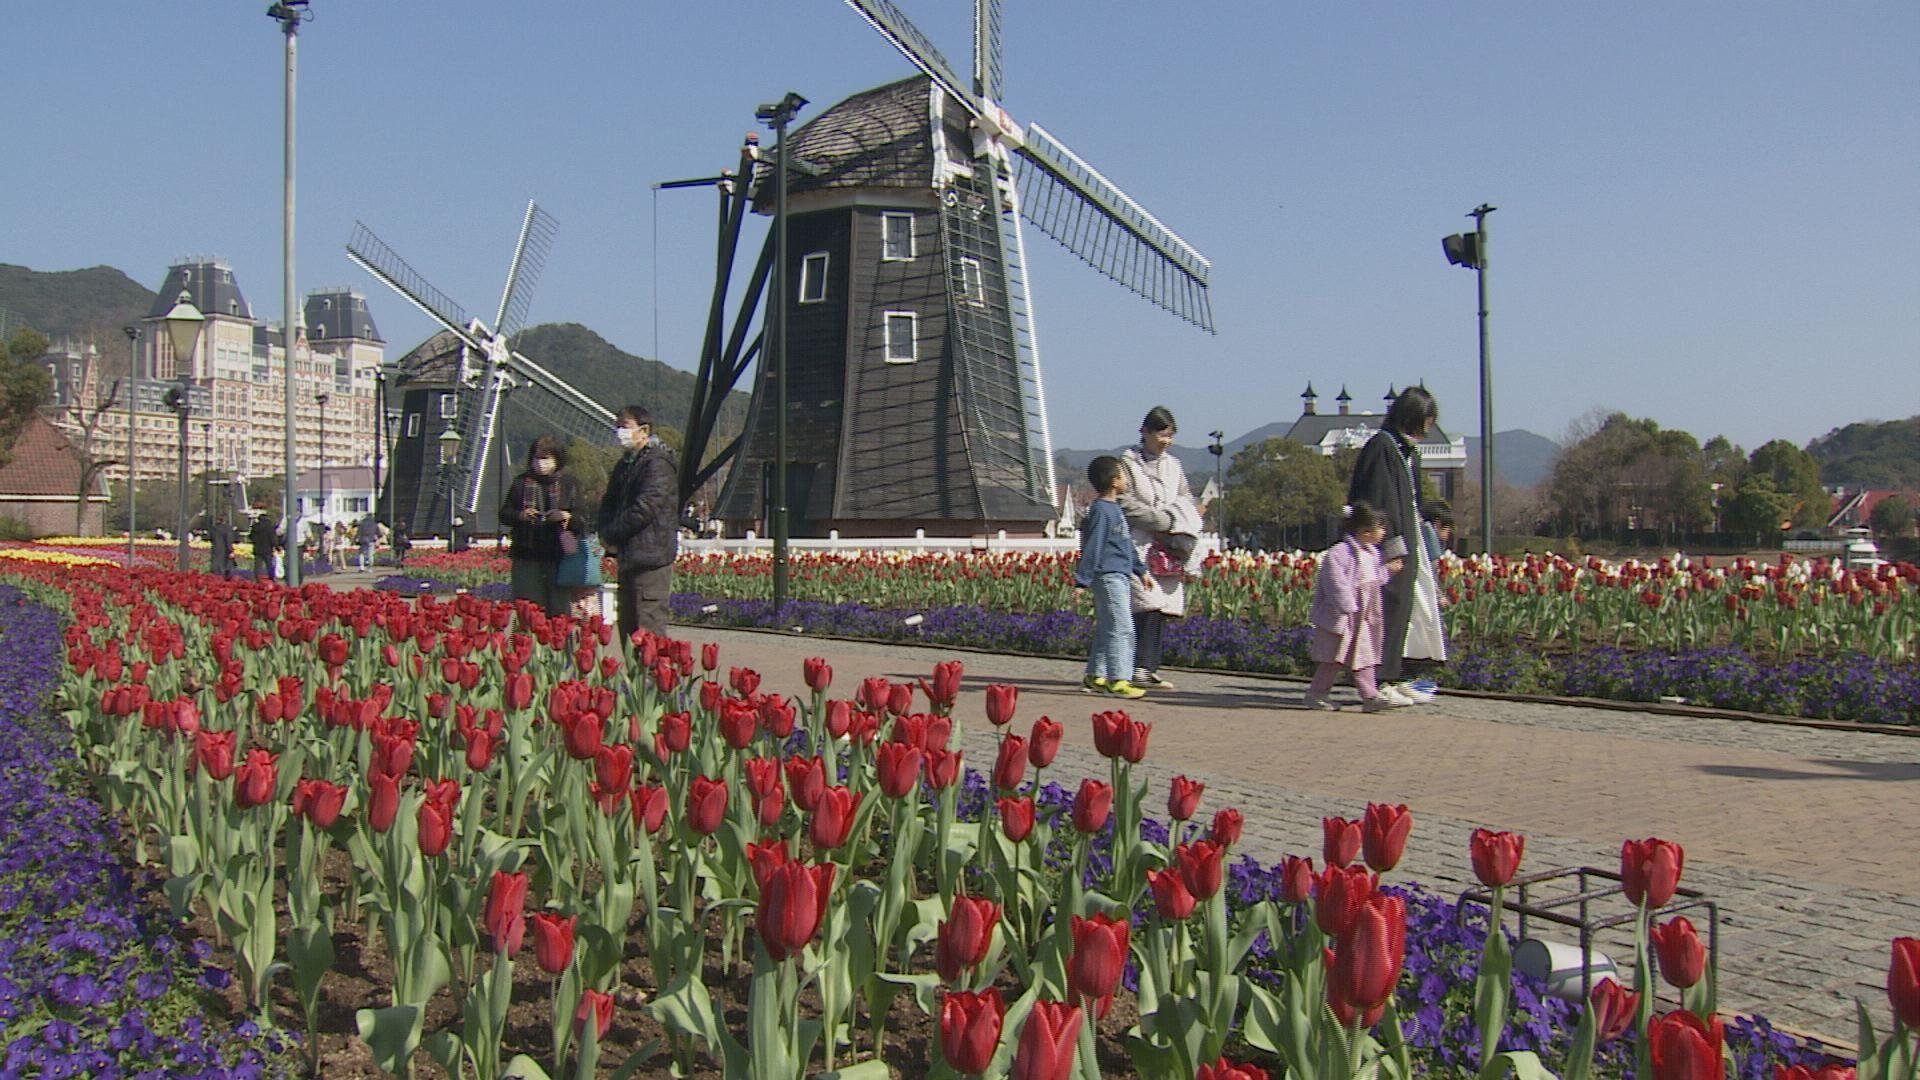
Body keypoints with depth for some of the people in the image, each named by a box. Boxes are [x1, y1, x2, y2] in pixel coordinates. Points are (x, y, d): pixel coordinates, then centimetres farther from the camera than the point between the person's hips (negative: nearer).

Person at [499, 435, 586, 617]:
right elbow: (504, 514, 13)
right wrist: (520, 515, -7)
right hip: (527, 556, 1)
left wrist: (567, 517, -16)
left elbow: (582, 521, 5)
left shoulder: (568, 484, 7)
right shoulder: (522, 482, 11)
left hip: (559, 556, -1)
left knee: (559, 610, -4)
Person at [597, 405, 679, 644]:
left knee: (648, 629, -12)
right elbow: (609, 504, 22)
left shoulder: (657, 464, -11)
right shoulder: (626, 464, 19)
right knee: (628, 627, 13)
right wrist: (607, 536, 2)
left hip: (651, 558, -10)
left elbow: (644, 510, -19)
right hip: (628, 558, 10)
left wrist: (610, 536, -10)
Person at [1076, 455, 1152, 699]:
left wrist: (1141, 570, 29)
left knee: (1106, 630, 13)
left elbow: (1127, 543, 27)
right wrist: (1083, 580, -18)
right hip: (1108, 576, -10)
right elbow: (1091, 547, -16)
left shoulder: (1116, 509, 18)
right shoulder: (1100, 510, -13)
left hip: (1121, 576, 10)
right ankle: (1118, 680, -12)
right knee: (1121, 629, -12)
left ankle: (1094, 677, 20)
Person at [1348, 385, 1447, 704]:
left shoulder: (1407, 449, 17)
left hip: (1408, 542, 10)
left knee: (1406, 611, 11)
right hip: (1389, 546, -10)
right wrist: (1391, 550, -21)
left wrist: (1410, 547, 20)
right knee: (1390, 612, -7)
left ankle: (1398, 678, 17)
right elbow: (1380, 502, -19)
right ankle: (1380, 683, -2)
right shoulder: (1382, 446, -13)